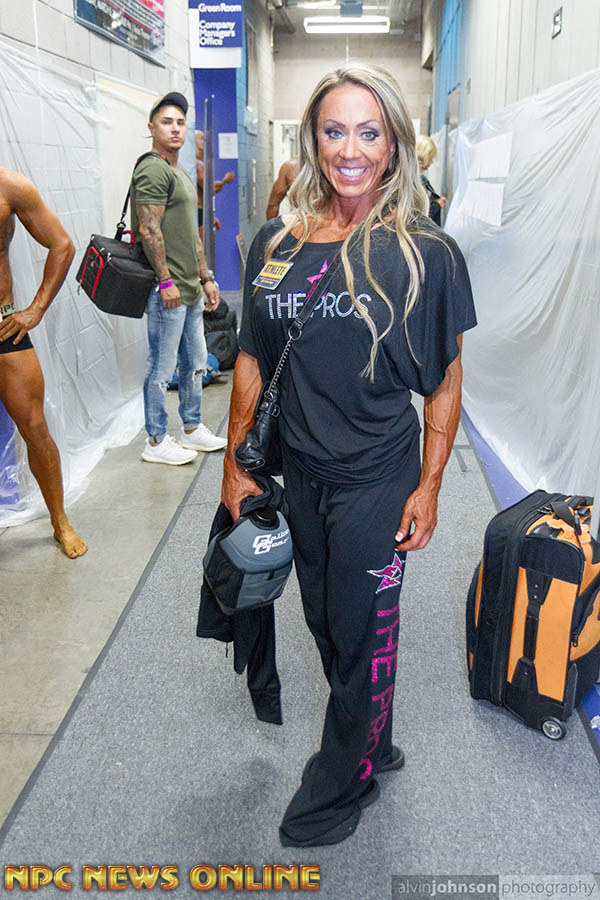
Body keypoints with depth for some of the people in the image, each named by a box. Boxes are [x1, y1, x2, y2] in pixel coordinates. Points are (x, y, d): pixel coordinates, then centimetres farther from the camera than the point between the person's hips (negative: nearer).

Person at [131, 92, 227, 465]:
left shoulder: (182, 175, 21)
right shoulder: (153, 170, -10)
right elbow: (149, 230, -17)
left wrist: (206, 278, 22)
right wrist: (166, 281, -21)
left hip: (190, 290, 10)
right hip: (168, 290, -10)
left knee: (195, 363, 16)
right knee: (163, 369, -2)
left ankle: (192, 429, 29)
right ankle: (156, 441, 8)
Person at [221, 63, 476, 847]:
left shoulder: (427, 253, -9)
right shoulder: (277, 244, 2)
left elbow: (446, 380, -4)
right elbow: (252, 362, 6)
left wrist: (429, 485, -7)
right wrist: (234, 465, 6)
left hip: (377, 480, -4)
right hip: (299, 473, 5)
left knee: (360, 635, 9)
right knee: (324, 622, 19)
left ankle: (341, 787, 35)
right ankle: (375, 746, 46)